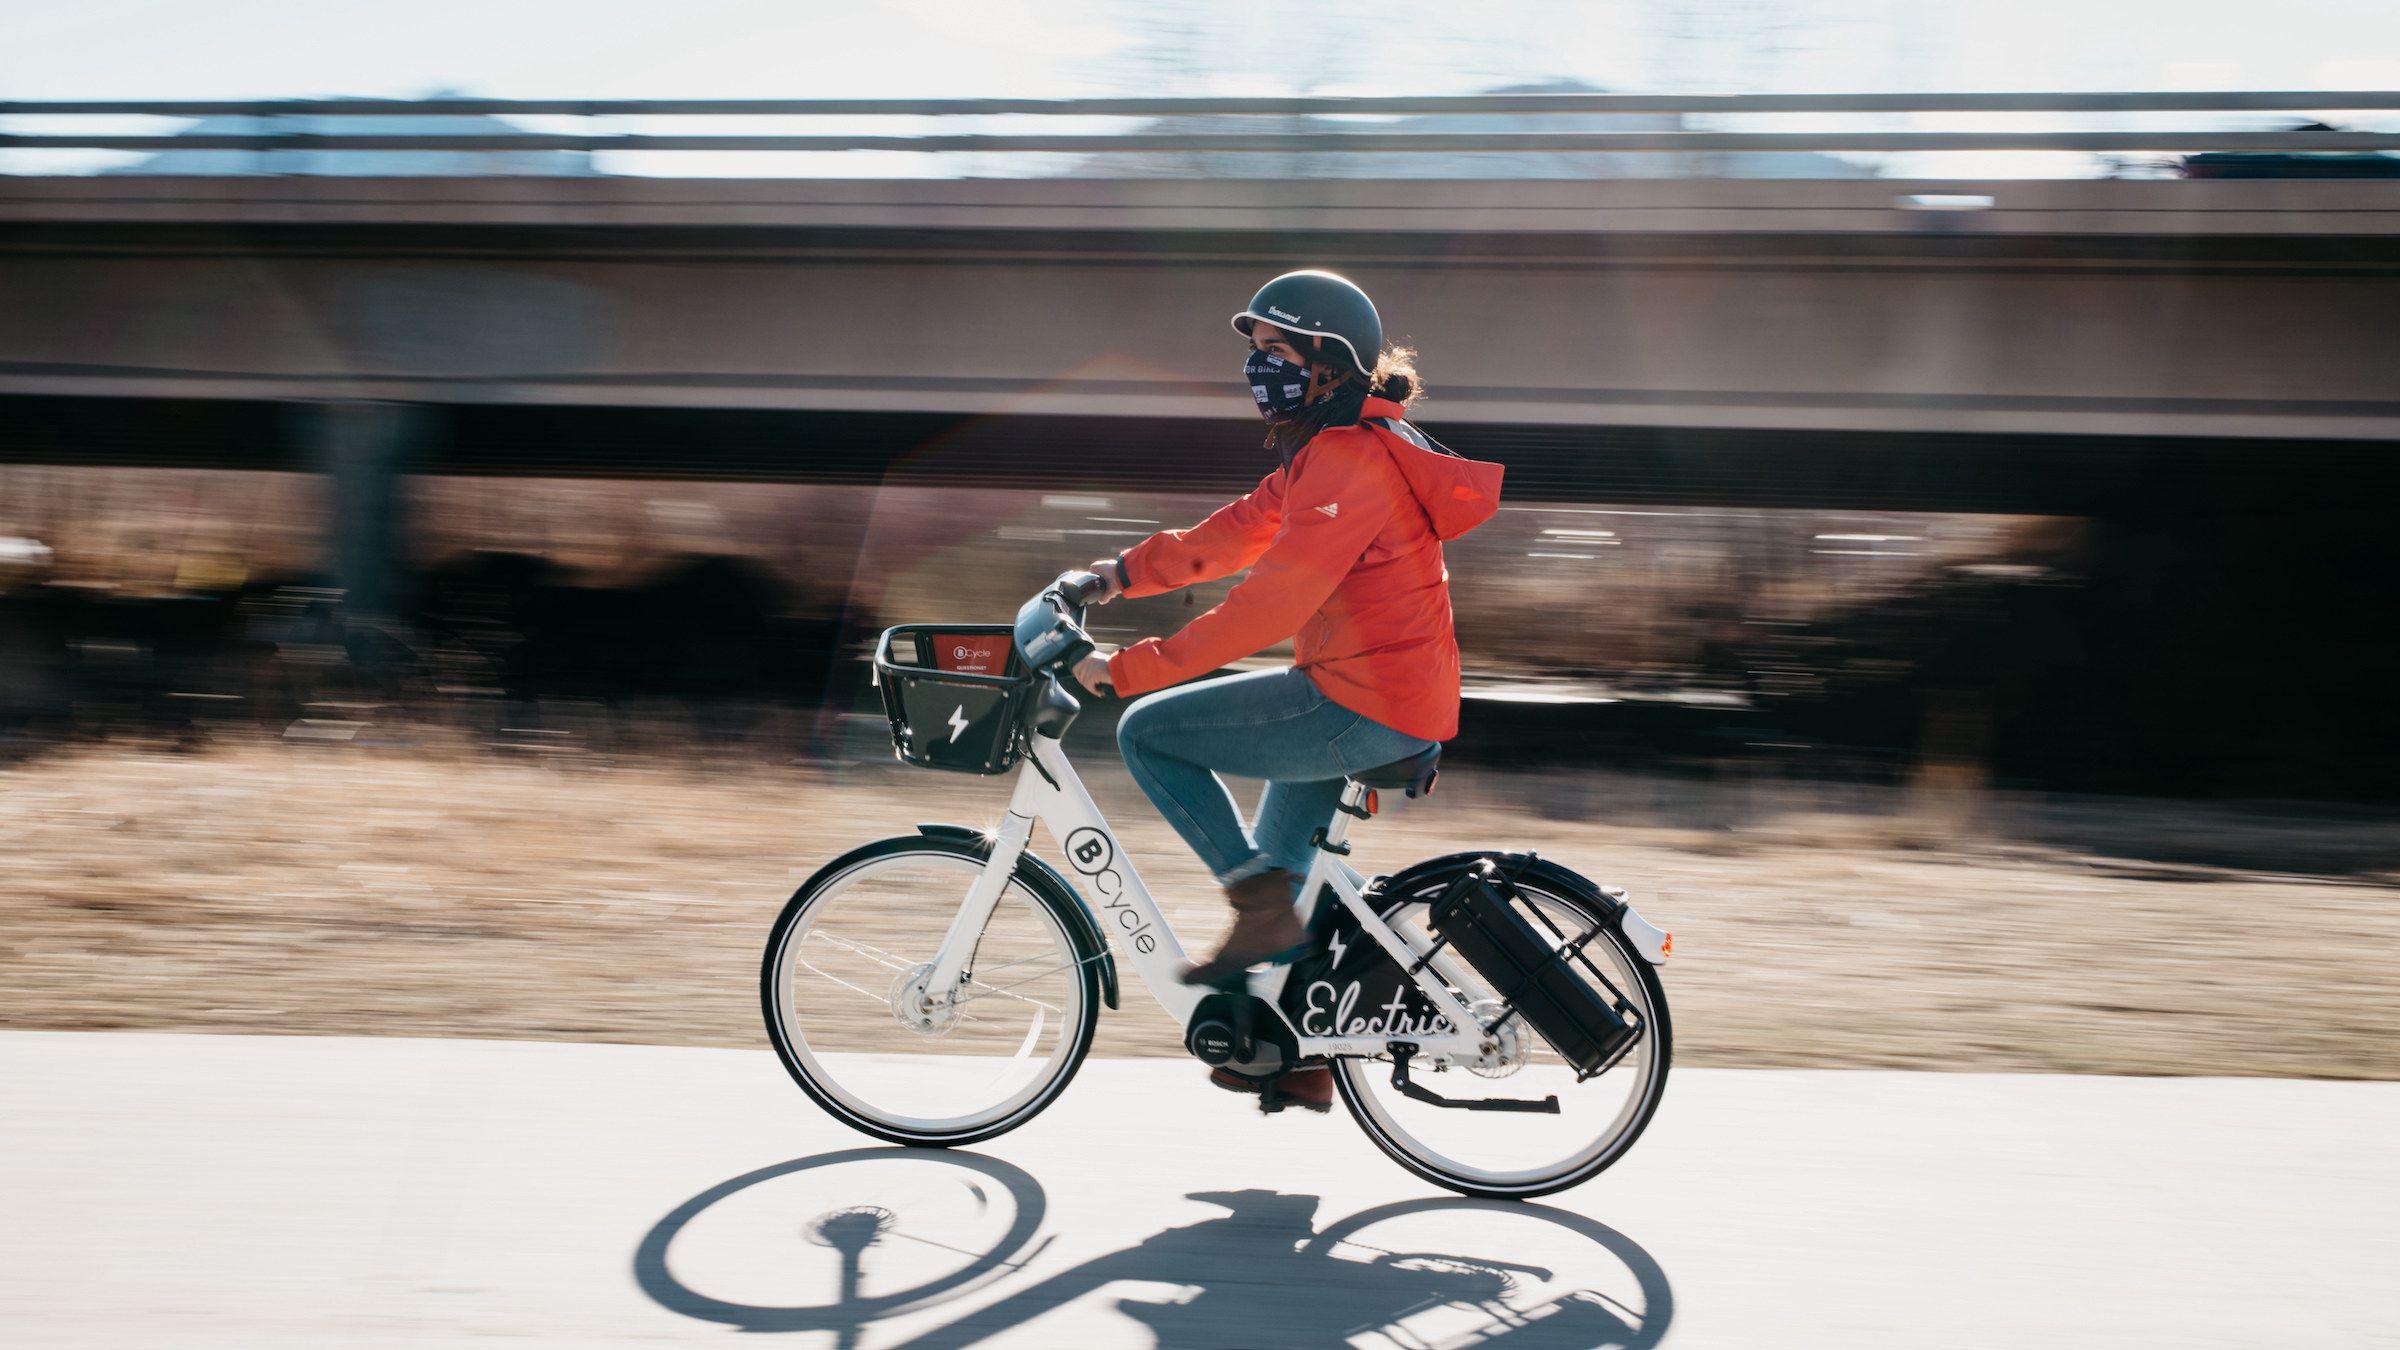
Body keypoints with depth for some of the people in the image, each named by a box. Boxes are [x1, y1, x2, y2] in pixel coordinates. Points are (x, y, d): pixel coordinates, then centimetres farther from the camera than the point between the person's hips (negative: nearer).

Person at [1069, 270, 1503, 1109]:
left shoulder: (1349, 460, -18)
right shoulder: (1327, 450, 15)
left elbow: (1268, 604, -26)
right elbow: (1239, 531, 18)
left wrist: (1128, 670, -24)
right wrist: (1123, 574, 8)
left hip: (1365, 709, -11)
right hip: (1396, 700, 11)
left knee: (1150, 733, -9)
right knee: (1277, 862, 22)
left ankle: (1261, 904, -3)